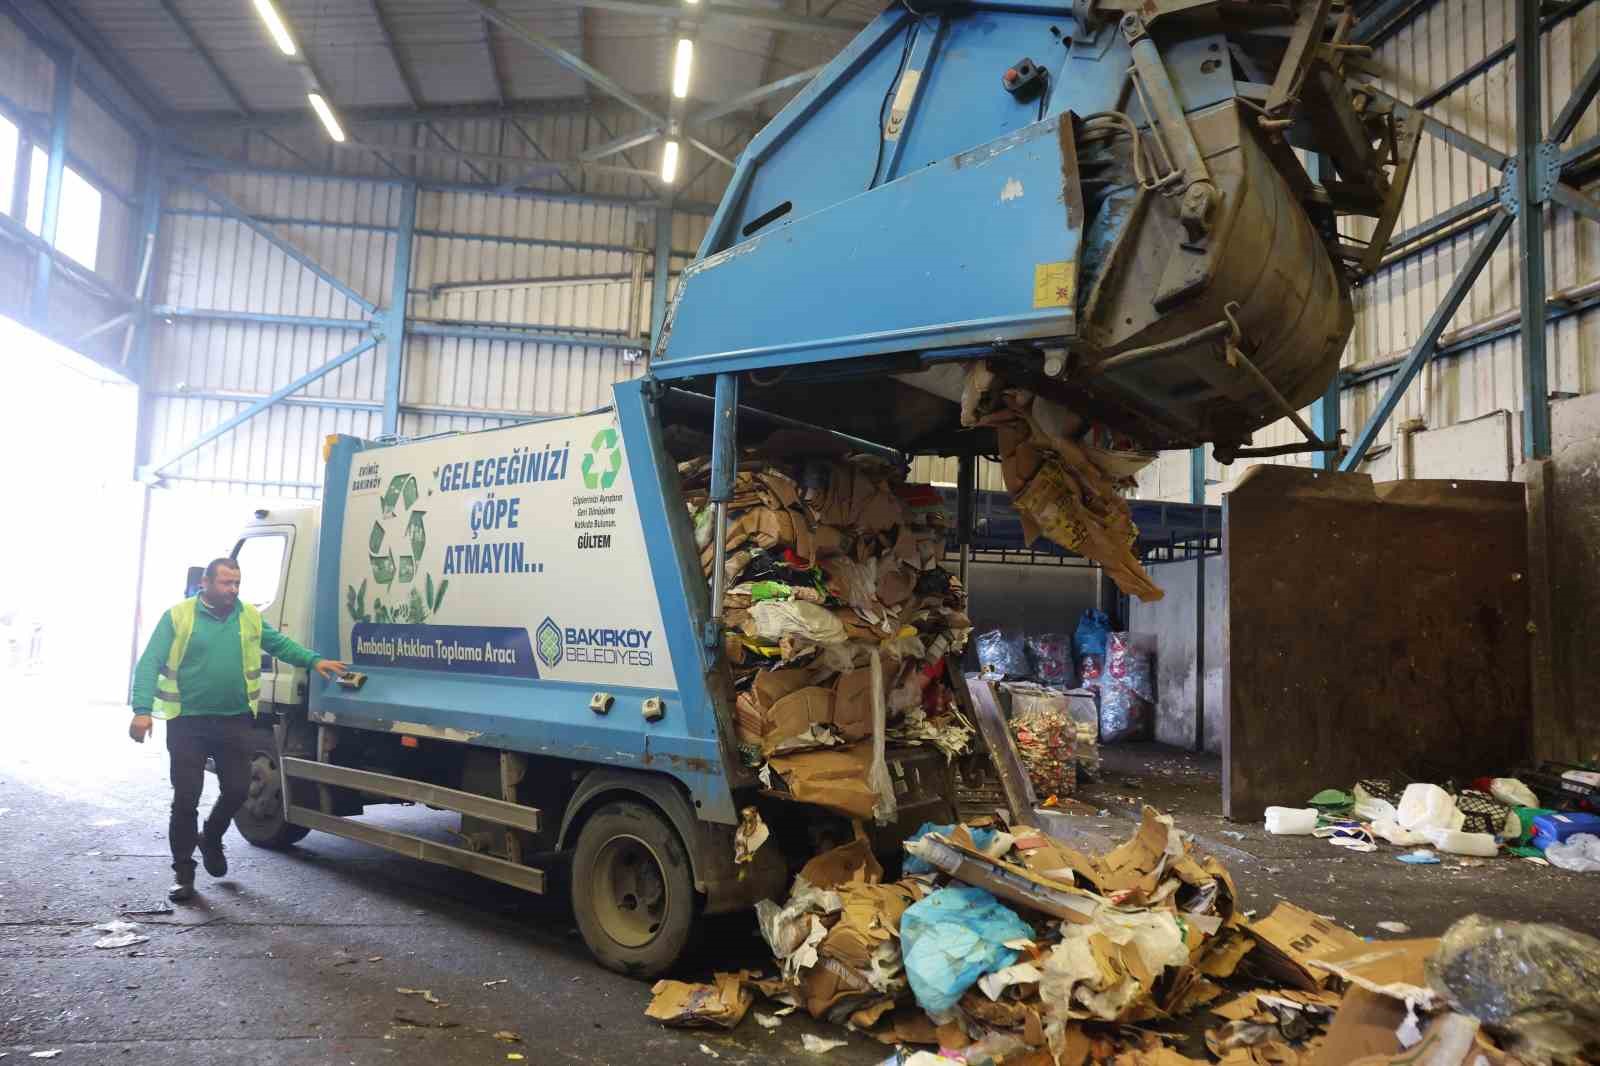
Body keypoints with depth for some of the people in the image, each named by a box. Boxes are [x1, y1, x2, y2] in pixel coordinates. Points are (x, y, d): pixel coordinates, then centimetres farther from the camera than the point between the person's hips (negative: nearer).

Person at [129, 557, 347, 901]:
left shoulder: (250, 617, 6)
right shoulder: (178, 617, -6)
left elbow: (281, 644, 16)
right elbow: (149, 664, -9)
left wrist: (314, 660, 2)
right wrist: (143, 710, -19)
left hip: (236, 721, 3)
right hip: (188, 722, -3)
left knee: (237, 790, 7)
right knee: (185, 799, 1)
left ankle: (211, 839, 38)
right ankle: (184, 873, 15)